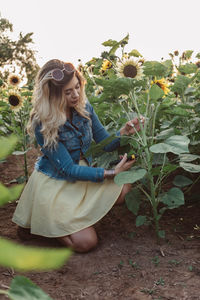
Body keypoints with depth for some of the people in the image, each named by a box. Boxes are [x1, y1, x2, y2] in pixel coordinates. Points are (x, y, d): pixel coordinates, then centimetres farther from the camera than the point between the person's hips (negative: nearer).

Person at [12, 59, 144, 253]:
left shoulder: (84, 108, -7)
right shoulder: (43, 124, -24)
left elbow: (105, 143, 0)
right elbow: (68, 169, -24)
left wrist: (124, 132, -22)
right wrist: (110, 173, -28)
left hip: (82, 176, 6)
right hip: (54, 185, -6)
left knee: (123, 190, -16)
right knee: (86, 242, -12)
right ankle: (41, 222, 13)